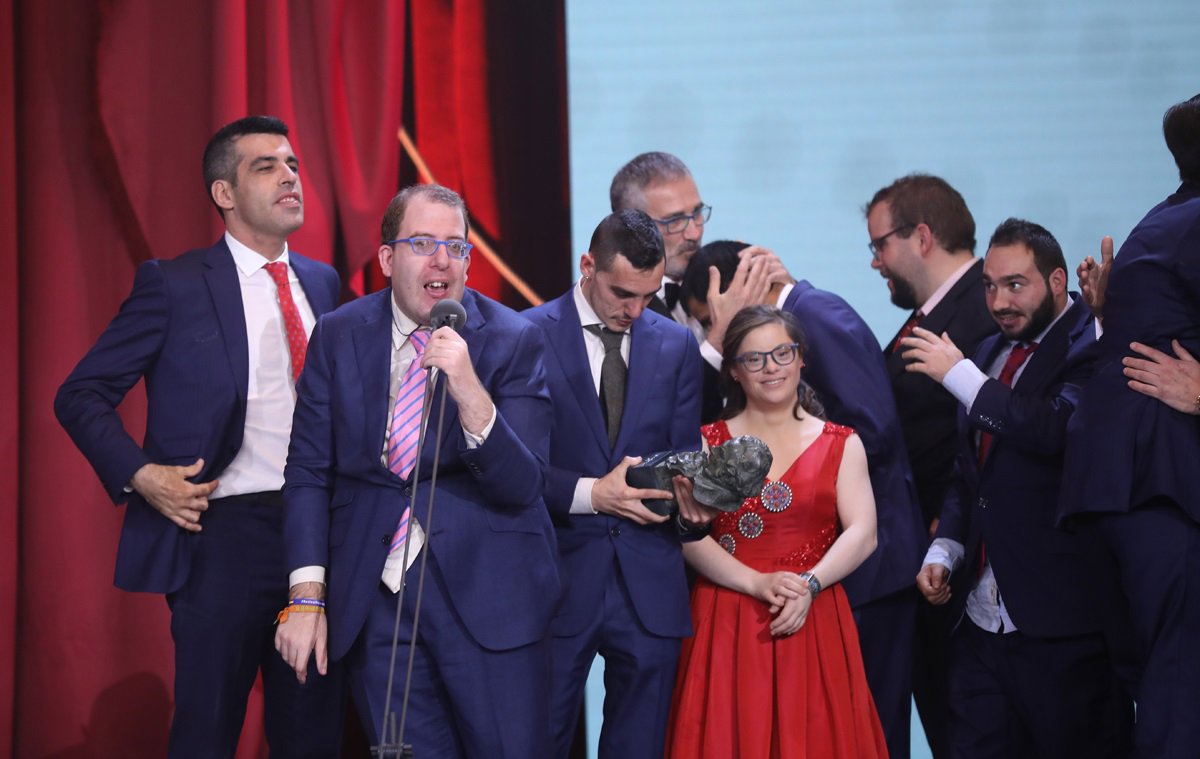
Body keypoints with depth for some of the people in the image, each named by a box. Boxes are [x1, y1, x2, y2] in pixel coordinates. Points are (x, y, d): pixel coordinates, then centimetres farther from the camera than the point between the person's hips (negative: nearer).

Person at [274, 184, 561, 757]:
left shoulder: (512, 340, -4)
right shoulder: (338, 336, 3)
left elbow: (521, 487, -11)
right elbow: (308, 472, 4)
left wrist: (469, 392, -26)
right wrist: (307, 597, -5)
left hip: (485, 597, -2)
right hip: (373, 598, 2)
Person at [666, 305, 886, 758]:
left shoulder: (841, 444, 9)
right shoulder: (708, 444, 7)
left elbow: (862, 535, -2)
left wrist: (810, 584, -18)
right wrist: (757, 583, -17)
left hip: (814, 625, 0)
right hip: (726, 626, 0)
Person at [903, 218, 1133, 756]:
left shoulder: (1090, 349, -9)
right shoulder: (990, 354, 16)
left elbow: (1057, 429, -28)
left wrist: (958, 374, -19)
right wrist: (944, 550, 8)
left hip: (1062, 625, -7)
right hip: (981, 623, 8)